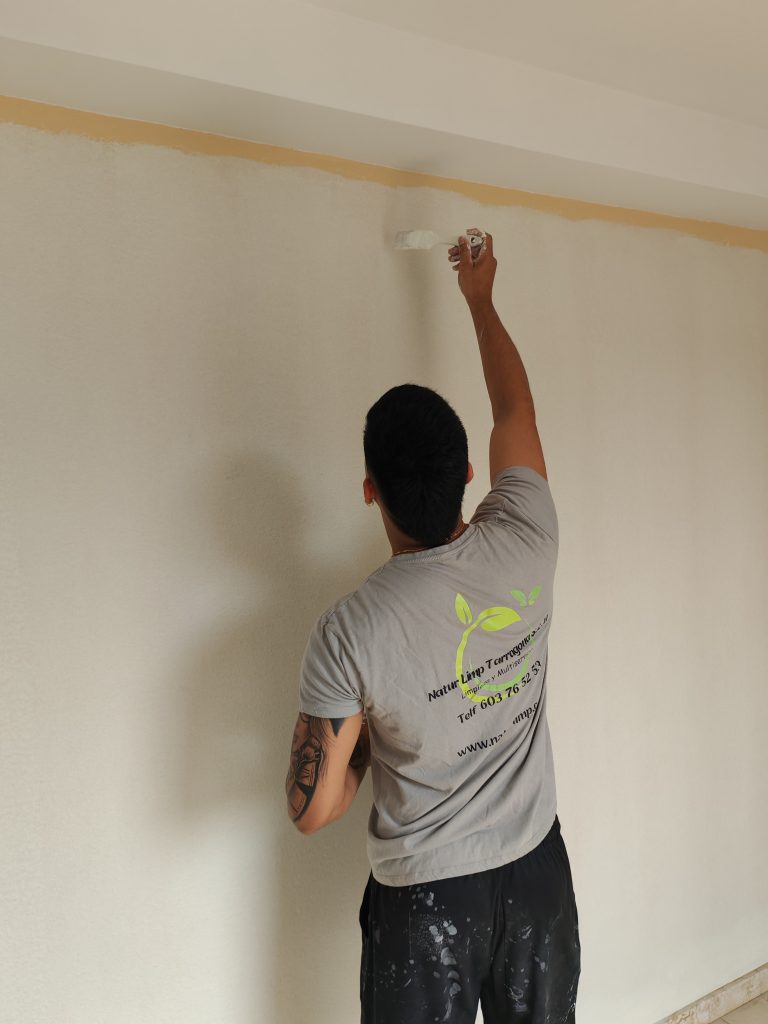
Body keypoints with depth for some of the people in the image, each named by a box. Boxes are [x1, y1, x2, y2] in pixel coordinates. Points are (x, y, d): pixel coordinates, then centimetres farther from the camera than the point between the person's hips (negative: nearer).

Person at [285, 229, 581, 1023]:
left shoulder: (349, 633, -26)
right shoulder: (525, 545, -17)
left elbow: (313, 809, -17)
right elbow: (514, 407, 2)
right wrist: (479, 296, 15)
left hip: (427, 897, -3)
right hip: (538, 870, 4)